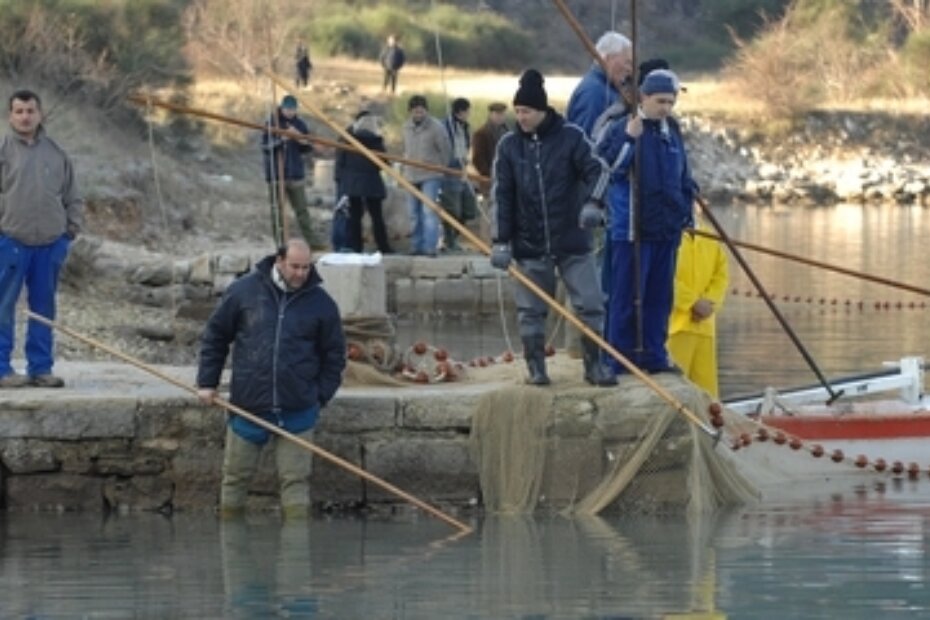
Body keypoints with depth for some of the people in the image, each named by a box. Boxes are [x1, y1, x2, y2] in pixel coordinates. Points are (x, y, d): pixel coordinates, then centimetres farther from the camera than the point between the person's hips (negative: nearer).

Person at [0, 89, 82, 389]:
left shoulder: (56, 154, 9)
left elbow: (73, 198, 16)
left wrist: (71, 230, 7)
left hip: (50, 243, 4)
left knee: (44, 307, 8)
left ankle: (41, 367, 14)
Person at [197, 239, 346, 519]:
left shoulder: (320, 303, 0)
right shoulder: (244, 291, -1)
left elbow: (334, 355, 9)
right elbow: (215, 336, 8)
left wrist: (320, 396, 1)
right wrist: (207, 382, 5)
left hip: (296, 410, 0)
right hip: (248, 405, 1)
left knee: (295, 479, 0)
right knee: (236, 474, 9)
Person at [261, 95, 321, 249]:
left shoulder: (299, 124, 8)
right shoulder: (272, 124, -4)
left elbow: (308, 149, 11)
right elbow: (266, 147, -11)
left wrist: (304, 142, -11)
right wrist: (281, 140, -26)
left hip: (295, 173, 3)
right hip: (276, 174, -3)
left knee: (302, 210, 3)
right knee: (277, 211, 0)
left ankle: (312, 241, 4)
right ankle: (280, 244, 4)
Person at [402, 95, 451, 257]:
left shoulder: (436, 127, -8)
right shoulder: (407, 127, 10)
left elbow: (446, 150, -2)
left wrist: (439, 168, 2)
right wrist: (406, 169, 11)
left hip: (431, 177, -6)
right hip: (412, 176, 6)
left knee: (429, 212, -14)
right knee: (414, 214, 9)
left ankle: (430, 247, -17)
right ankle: (418, 247, 16)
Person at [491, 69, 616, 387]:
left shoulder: (570, 137, -3)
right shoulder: (509, 146, 2)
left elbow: (596, 170, -8)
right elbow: (502, 196, 2)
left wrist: (591, 202, -28)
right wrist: (501, 241, -3)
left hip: (572, 242, -1)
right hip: (530, 245, 1)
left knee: (590, 305, -2)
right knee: (530, 311, 3)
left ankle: (594, 365, 9)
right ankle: (536, 367, 13)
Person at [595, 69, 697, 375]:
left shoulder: (671, 131, 14)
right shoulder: (620, 128, -8)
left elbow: (684, 177, 24)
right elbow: (607, 168, -19)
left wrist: (686, 210, 17)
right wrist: (629, 139, -27)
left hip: (666, 229, 7)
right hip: (632, 228, -7)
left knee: (659, 297, 10)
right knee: (627, 297, -4)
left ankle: (653, 355, 17)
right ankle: (620, 358, 1)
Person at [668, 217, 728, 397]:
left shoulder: (709, 239, 12)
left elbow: (721, 273, 14)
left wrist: (710, 303, -3)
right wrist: (693, 302, -14)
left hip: (703, 322, 7)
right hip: (676, 320, -7)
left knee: (706, 382, 7)